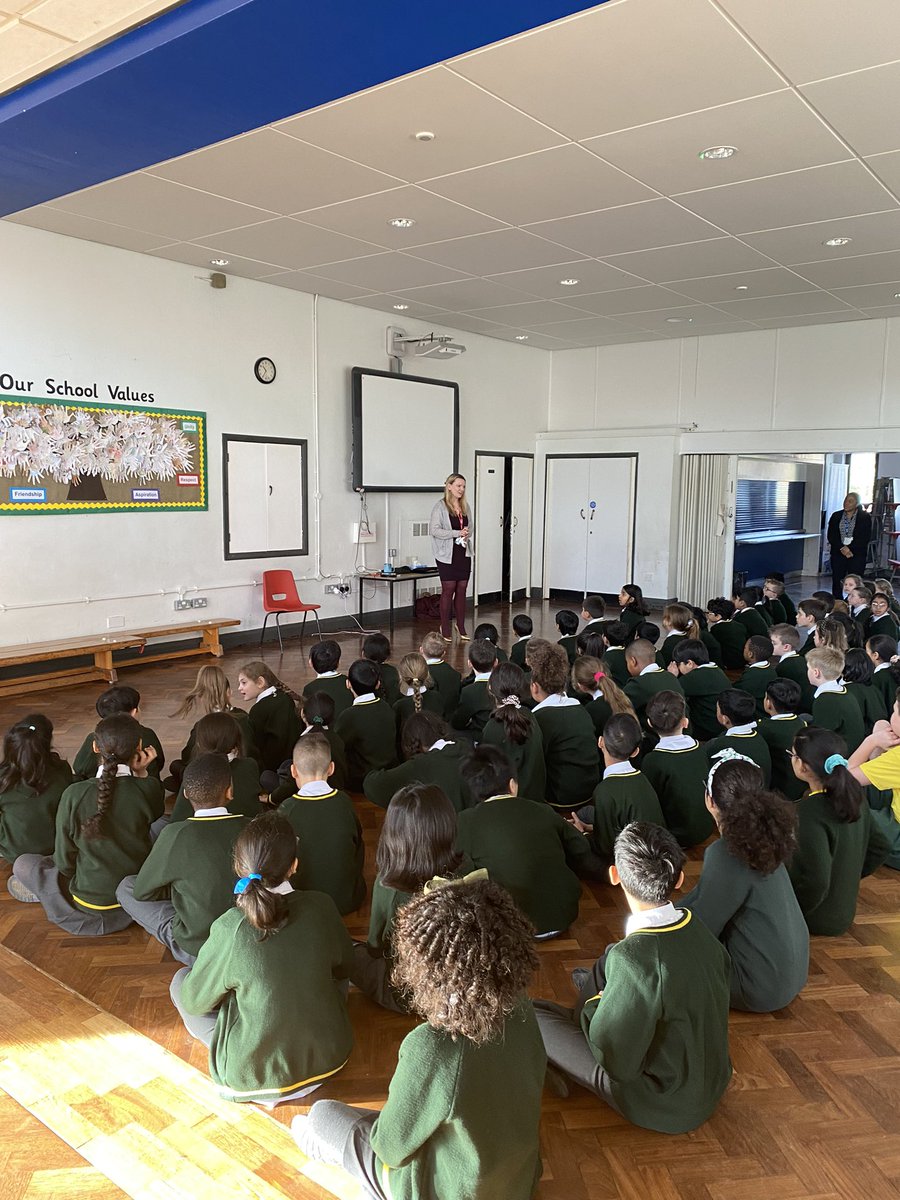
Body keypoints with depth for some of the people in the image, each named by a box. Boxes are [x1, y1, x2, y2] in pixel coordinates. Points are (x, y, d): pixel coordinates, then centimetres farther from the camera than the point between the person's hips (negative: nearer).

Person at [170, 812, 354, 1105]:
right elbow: (344, 966, 3)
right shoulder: (321, 907, -17)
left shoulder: (230, 930, -25)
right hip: (330, 1058, 4)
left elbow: (194, 1003, -7)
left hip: (255, 1075, -4)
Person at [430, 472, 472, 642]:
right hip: (447, 554, -5)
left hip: (464, 553, 6)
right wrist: (457, 533, -18)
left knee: (462, 589, 7)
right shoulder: (440, 506, -7)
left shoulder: (465, 507, 12)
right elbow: (434, 529, -14)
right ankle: (445, 629, 7)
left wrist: (467, 534, -4)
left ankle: (461, 627, 18)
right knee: (448, 589, -2)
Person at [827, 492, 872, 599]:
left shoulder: (865, 517, 1)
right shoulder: (836, 516, 9)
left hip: (857, 555, -3)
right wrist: (842, 547, -12)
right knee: (837, 582, 2)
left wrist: (850, 548, -14)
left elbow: (866, 537, -5)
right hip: (838, 554, 3)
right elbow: (830, 535, 3)